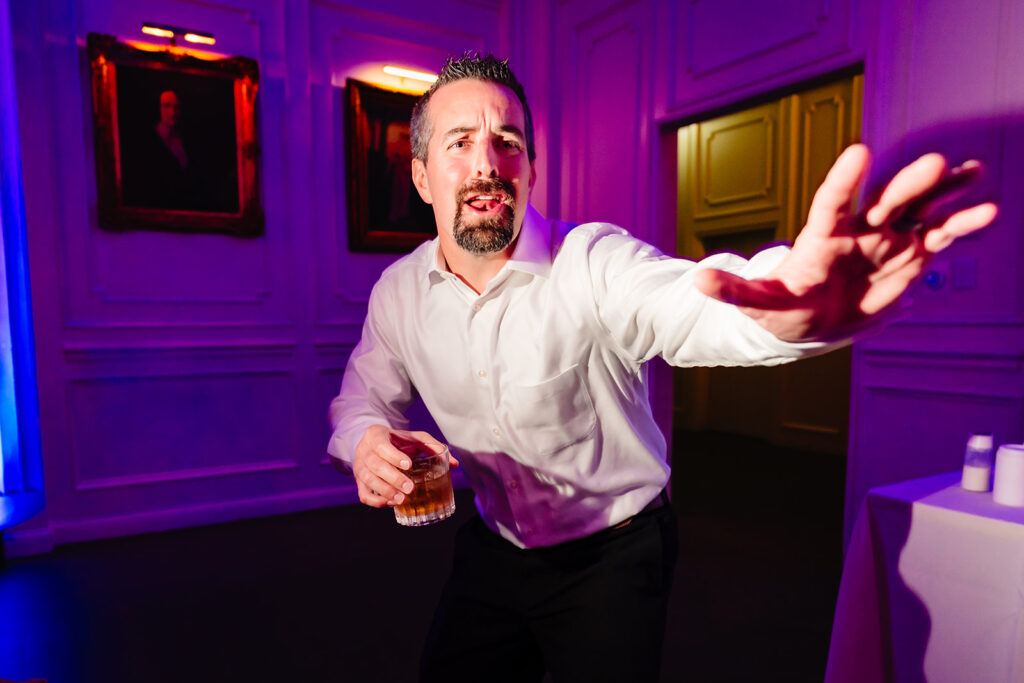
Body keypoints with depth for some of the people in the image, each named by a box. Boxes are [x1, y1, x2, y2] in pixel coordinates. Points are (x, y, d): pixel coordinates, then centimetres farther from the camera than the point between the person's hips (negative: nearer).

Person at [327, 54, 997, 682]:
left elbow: (685, 304, -44)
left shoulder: (593, 263, -24)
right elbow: (364, 391, 7)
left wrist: (791, 311, -68)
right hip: (491, 549, 5)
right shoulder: (397, 293, -7)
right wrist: (365, 439, -16)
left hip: (612, 558, -4)